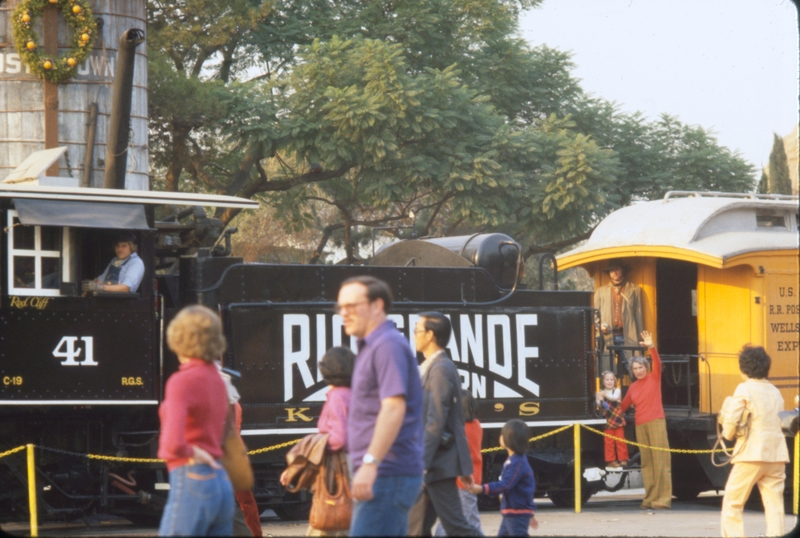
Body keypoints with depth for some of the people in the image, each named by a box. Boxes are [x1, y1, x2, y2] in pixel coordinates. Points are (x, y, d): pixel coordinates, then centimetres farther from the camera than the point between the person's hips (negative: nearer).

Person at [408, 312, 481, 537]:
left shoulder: (440, 369, -14)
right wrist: (464, 466, 21)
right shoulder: (435, 367, 16)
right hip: (433, 463, 10)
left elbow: (436, 423, -21)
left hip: (438, 463, -10)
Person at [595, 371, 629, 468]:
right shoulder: (601, 392, 4)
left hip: (617, 419, 0)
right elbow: (599, 406, -1)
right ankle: (611, 460, 4)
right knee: (609, 442, -1)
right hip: (608, 421, 0)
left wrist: (606, 395, -33)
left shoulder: (616, 390, 2)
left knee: (620, 441, 2)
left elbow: (615, 397, -18)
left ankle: (623, 459, 9)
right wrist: (600, 400, -23)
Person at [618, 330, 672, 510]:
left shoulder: (654, 378, 3)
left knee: (660, 460, -7)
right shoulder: (633, 387, 14)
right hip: (640, 425, 5)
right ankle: (650, 498, 5)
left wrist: (651, 347, -26)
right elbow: (625, 404, 26)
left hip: (656, 422, -5)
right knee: (646, 462, 3)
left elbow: (657, 363, -13)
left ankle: (663, 498, -9)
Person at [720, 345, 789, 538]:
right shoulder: (775, 392, 14)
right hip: (777, 454, 5)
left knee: (732, 503, 4)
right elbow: (781, 422, 14)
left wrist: (728, 434, 9)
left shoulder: (744, 389, -4)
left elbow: (731, 421, -11)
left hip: (752, 454, -5)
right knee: (774, 505, 4)